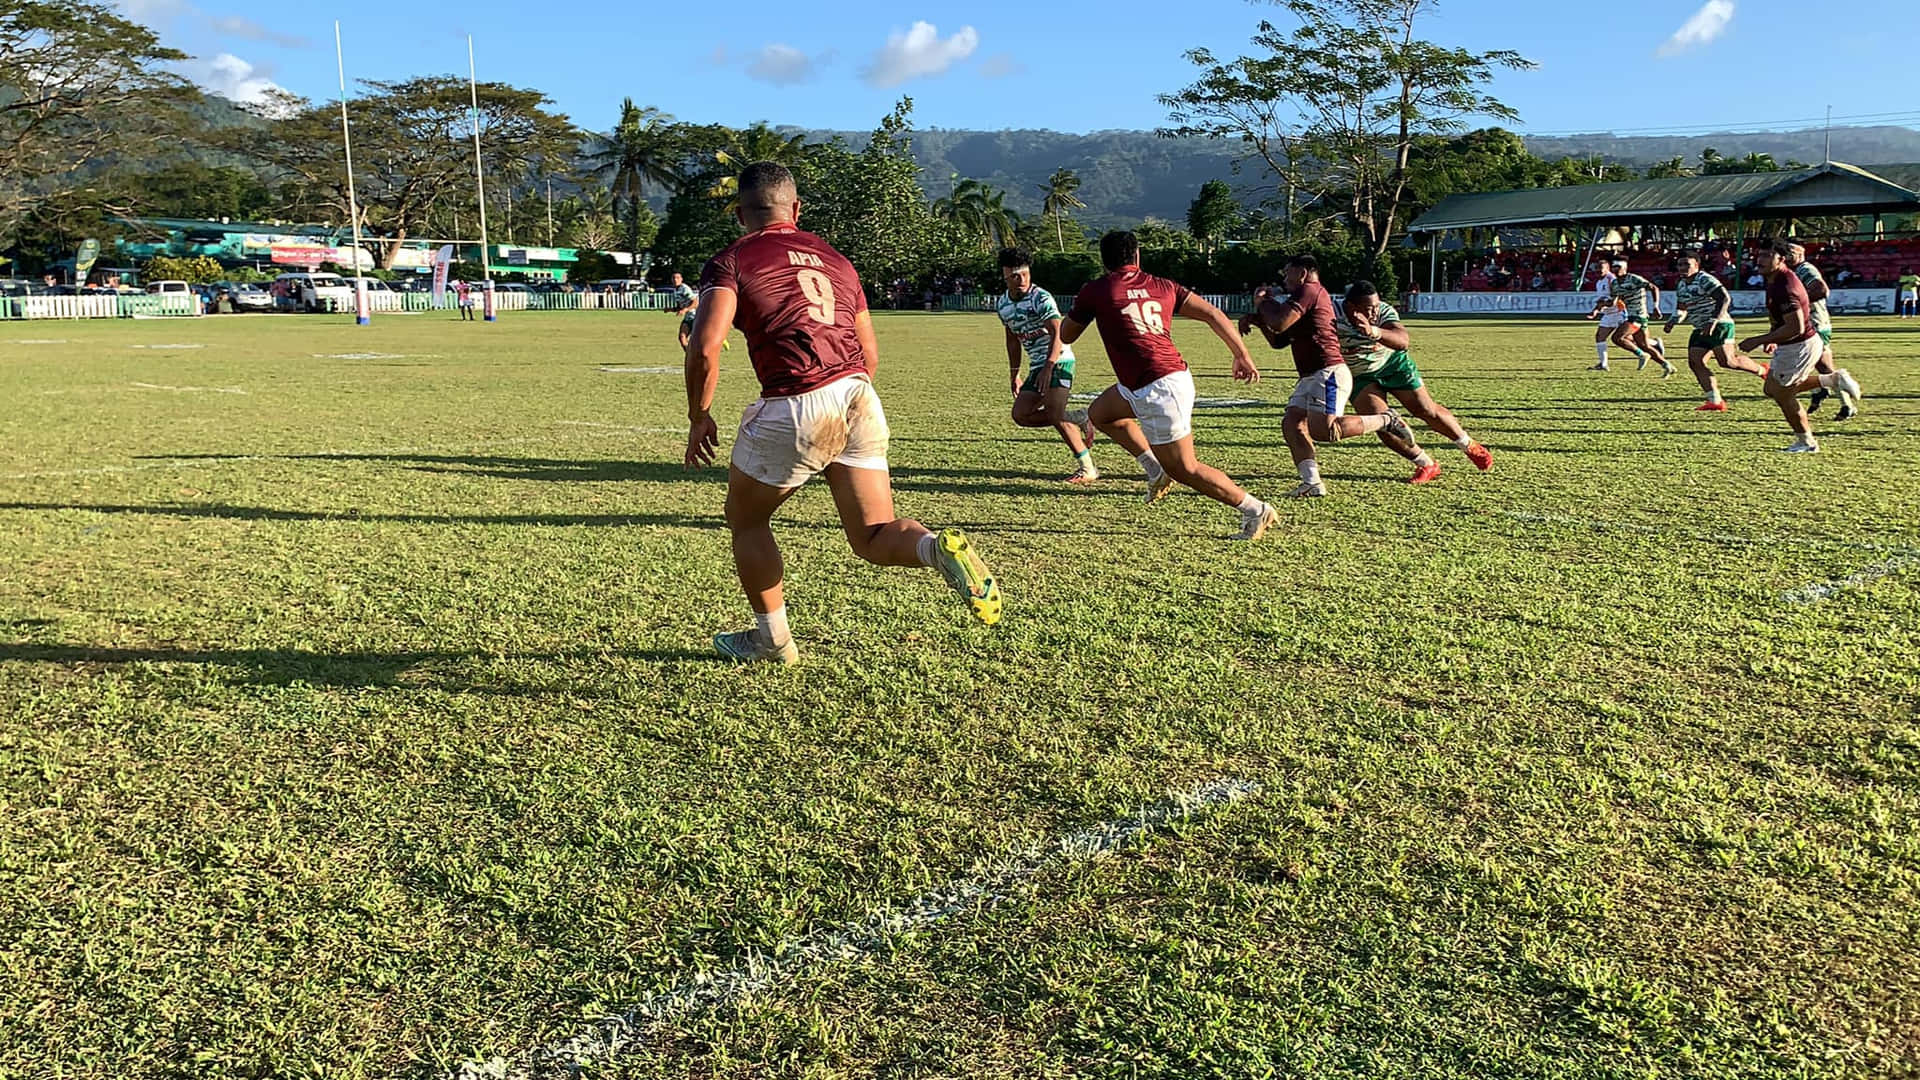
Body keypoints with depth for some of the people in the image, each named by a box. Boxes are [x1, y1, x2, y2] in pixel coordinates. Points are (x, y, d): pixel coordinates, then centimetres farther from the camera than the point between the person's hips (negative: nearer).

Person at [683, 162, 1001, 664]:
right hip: (859, 397, 5)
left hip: (793, 408, -5)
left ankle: (772, 638, 27)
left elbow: (705, 348, -10)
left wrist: (699, 418, 3)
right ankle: (938, 547, -21)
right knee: (873, 537, 10)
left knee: (746, 518, 20)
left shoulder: (730, 261, 5)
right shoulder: (834, 258, 22)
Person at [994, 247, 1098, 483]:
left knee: (1054, 413, -21)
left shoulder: (1041, 298, -14)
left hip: (1058, 361, -8)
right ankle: (1078, 420, 9)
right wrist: (1014, 374, 21)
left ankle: (1087, 468, -15)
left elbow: (1057, 333, -23)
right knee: (1020, 414, -2)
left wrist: (1048, 367, -33)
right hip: (1037, 366, 8)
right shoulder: (1003, 304, 9)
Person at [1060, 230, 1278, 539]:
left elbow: (1066, 336, 11)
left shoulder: (1095, 291, -2)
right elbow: (1212, 314, 4)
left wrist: (1074, 312, 32)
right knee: (1100, 412, 25)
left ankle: (1255, 510, 5)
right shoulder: (1162, 286, 10)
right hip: (1175, 376, 8)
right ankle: (1156, 470, 22)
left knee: (1184, 469, 1)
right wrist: (1242, 356, 9)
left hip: (1158, 390, -8)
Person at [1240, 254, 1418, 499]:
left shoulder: (1308, 291, -6)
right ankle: (1312, 483, -6)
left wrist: (1263, 303, 1)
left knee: (1322, 430, -20)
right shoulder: (1311, 295, 27)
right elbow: (1278, 341, 28)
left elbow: (1280, 323, -19)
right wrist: (1257, 320, 15)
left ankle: (1386, 420, -4)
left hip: (1328, 373, -11)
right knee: (1291, 424, -1)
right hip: (1311, 377, 11)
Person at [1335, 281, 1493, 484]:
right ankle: (1427, 465, 6)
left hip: (1392, 363, 0)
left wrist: (1375, 332, -63)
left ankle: (1470, 447, 28)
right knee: (1382, 425, -13)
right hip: (1359, 377, 0)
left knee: (1427, 410, 4)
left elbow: (1402, 341, -44)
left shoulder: (1384, 311, -28)